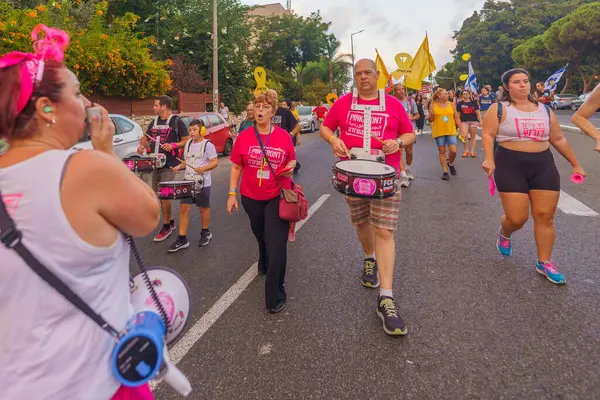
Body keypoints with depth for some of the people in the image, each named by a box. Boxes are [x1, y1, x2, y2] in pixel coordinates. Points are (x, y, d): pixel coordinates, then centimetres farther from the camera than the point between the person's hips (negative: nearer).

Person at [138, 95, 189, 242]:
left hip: (170, 165, -7)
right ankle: (171, 221, 26)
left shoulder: (177, 122, -5)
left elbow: (187, 141, -6)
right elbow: (145, 137, 23)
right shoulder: (154, 122, 14)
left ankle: (166, 226, 4)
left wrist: (173, 145, -22)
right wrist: (142, 146, 1)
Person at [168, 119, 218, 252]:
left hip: (202, 182, -6)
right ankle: (182, 239, 6)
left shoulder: (207, 145, -10)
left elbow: (215, 161, -14)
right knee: (183, 208, 1)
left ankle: (205, 233, 32)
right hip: (188, 181, 6)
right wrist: (179, 167, 1)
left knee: (204, 208, 11)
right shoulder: (188, 144, 11)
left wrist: (204, 168, -30)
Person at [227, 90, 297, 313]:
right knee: (261, 237, 24)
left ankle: (275, 296, 4)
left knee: (276, 245, -7)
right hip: (251, 197, 2)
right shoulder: (244, 137, -5)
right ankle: (265, 264, 55)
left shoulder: (283, 136, -5)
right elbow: (236, 167, 0)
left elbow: (292, 160, 9)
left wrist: (290, 167, -14)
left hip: (277, 197, -2)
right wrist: (232, 193, -4)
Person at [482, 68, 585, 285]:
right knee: (517, 218, -8)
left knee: (545, 216, 1)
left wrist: (575, 164, 18)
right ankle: (504, 234, 30)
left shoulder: (544, 110, 11)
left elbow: (559, 139, 17)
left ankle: (544, 263, 15)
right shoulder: (499, 109, -2)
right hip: (510, 165, -4)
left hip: (543, 165, 4)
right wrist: (489, 159, -27)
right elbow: (488, 135, -11)